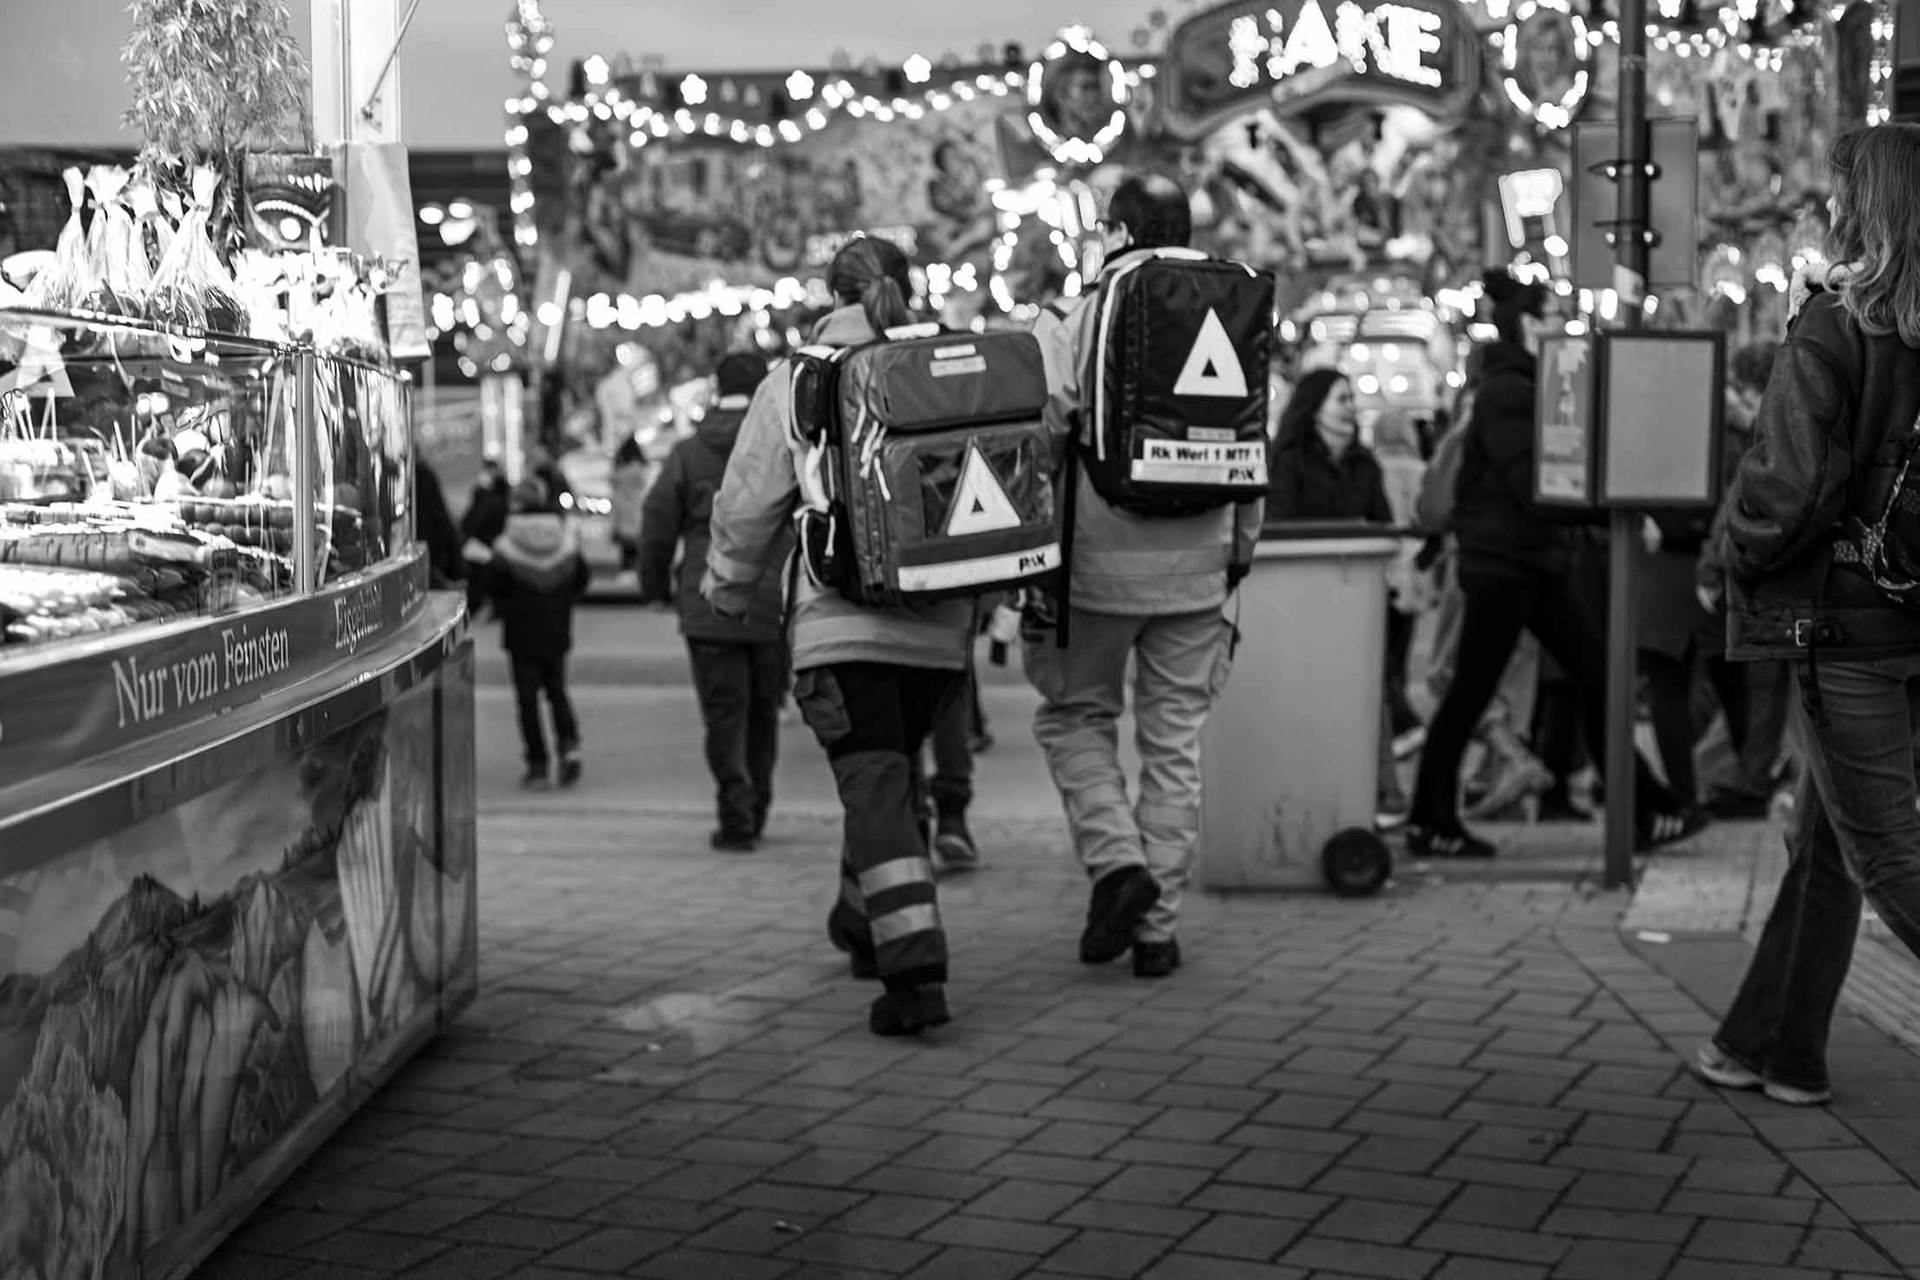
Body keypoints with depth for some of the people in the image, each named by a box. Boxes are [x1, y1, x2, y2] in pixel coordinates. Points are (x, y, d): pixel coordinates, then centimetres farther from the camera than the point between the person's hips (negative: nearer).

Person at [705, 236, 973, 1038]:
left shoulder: (794, 386, -2)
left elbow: (747, 507, 3)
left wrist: (728, 592, 20)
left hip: (842, 624, -4)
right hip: (941, 626, 4)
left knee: (875, 786, -7)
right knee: (895, 767, 23)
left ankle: (915, 969, -20)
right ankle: (865, 921, 40)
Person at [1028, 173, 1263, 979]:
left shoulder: (1071, 320, -5)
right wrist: (1240, 555, 20)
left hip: (1098, 561, -3)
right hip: (1195, 567, 3)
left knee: (1074, 714, 15)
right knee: (1174, 743, 9)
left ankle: (1117, 860, -5)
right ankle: (1157, 925, 11)